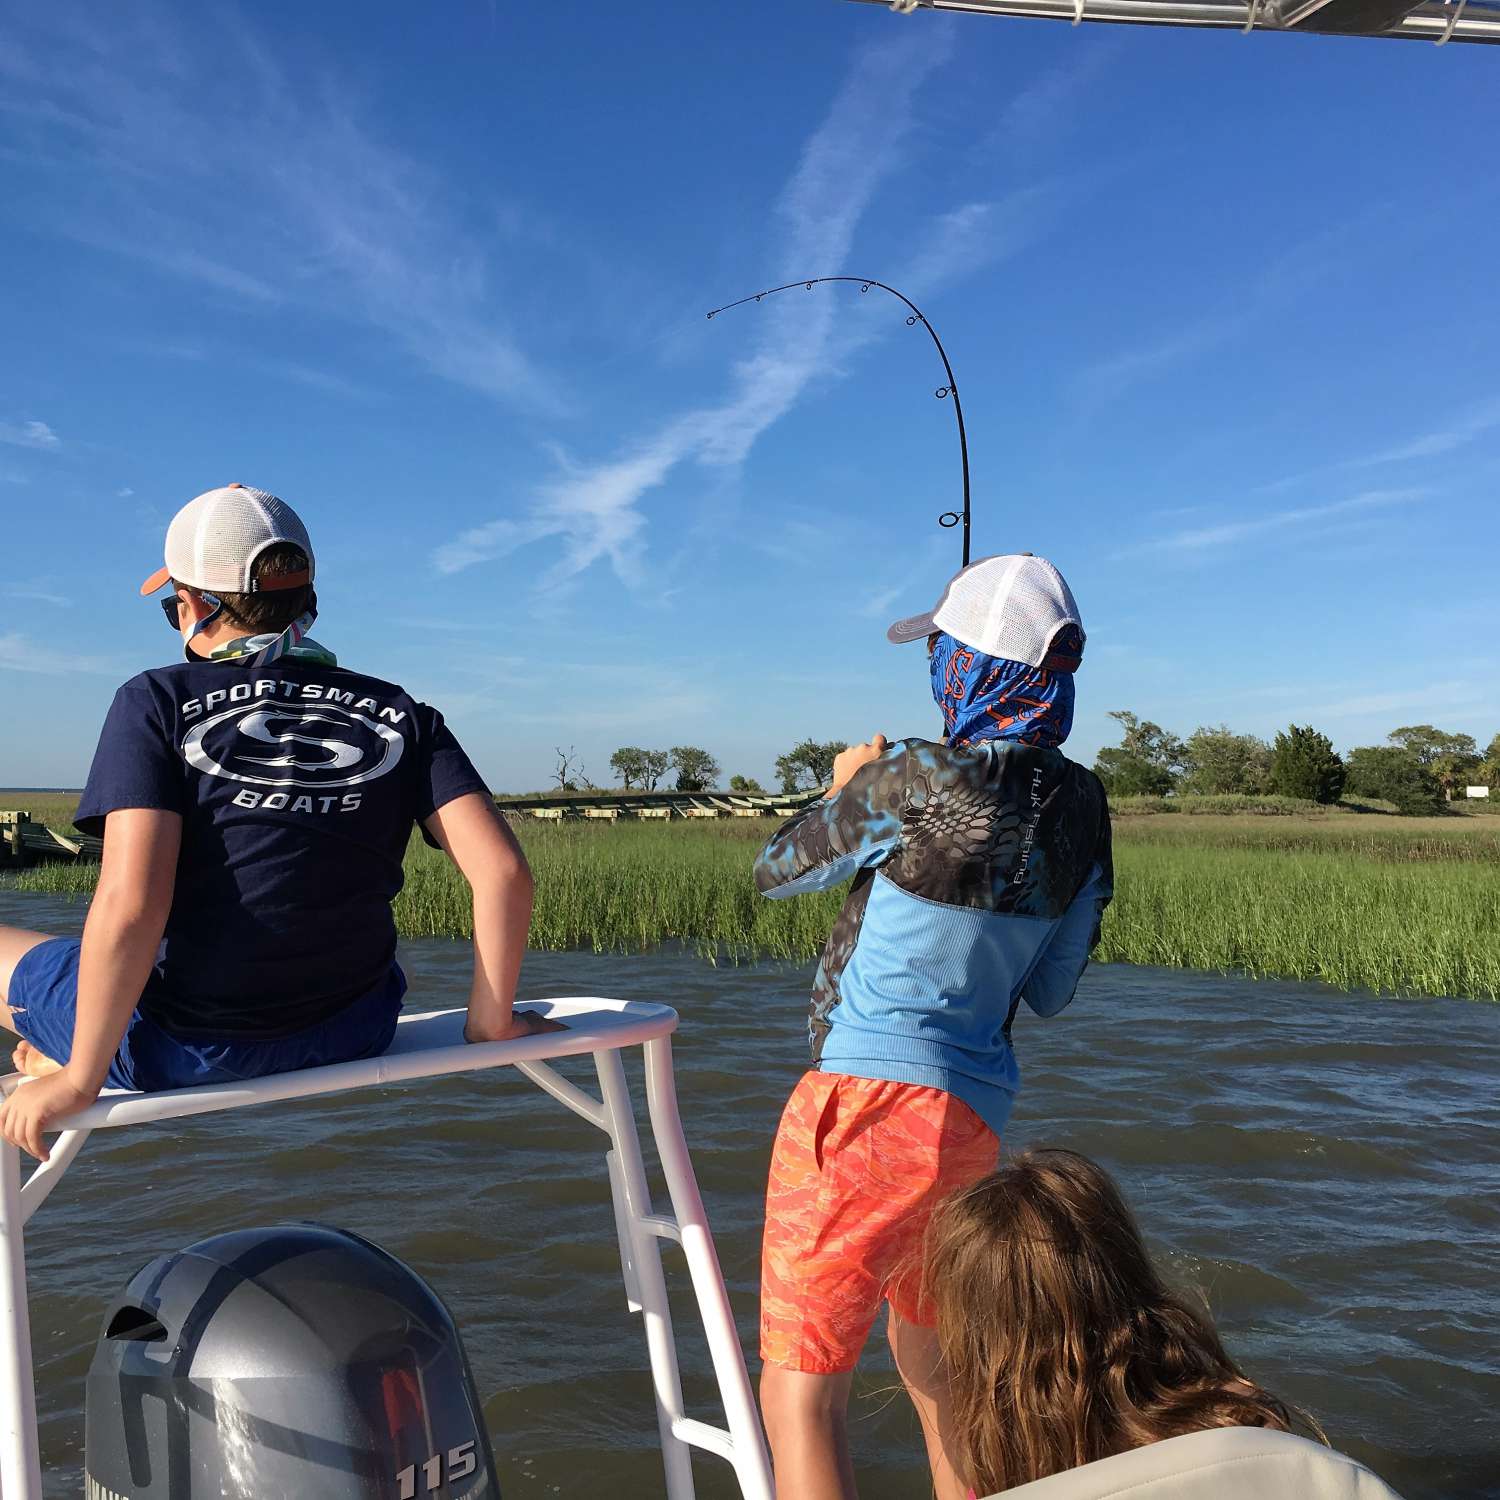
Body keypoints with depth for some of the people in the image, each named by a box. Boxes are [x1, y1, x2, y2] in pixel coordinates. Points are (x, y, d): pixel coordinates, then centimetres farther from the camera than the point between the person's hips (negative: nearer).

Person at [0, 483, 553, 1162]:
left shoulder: (159, 702, -8)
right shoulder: (399, 715, 1)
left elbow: (130, 903, -20)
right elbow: (503, 871, -9)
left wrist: (79, 1080, -10)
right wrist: (490, 1018, 3)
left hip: (192, 1050, -3)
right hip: (354, 1035, 4)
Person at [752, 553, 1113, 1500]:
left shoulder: (916, 782, -16)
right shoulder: (1083, 811, 3)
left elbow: (778, 872, 1)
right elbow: (1053, 992, 12)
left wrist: (844, 791, 18)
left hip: (871, 1097, -8)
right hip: (978, 1113, 8)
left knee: (800, 1386, -2)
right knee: (931, 1356, 28)